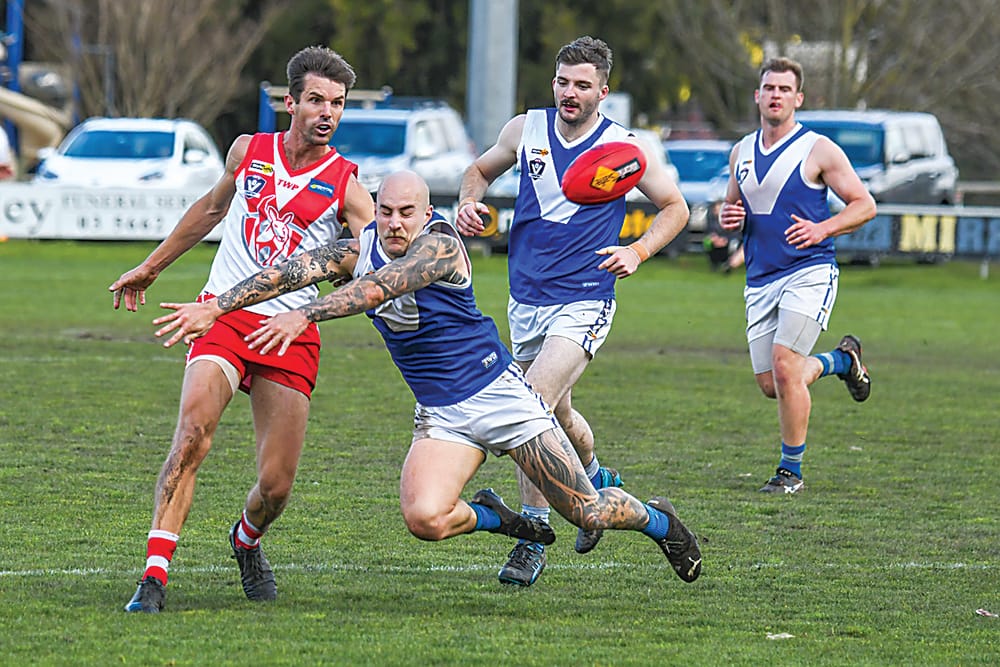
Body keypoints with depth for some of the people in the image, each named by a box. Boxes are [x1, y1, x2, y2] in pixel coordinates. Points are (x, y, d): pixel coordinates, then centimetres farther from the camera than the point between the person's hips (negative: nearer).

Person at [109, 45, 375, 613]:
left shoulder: (346, 186, 1)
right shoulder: (248, 151, 10)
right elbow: (213, 207, 29)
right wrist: (150, 267, 37)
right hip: (223, 315, 1)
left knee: (277, 485, -3)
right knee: (193, 434, -25)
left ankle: (246, 541, 34)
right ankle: (155, 575, -26)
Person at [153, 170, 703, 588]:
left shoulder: (441, 244, -18)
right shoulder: (359, 249, -2)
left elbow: (380, 287, -33)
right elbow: (291, 272, -12)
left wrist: (305, 316, -44)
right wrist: (215, 308, -24)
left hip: (498, 392, -4)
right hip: (440, 415, 4)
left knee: (588, 512, 0)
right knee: (424, 519, -23)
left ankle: (656, 519, 35)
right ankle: (492, 517, 11)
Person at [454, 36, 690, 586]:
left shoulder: (624, 149, -6)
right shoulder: (525, 130, 2)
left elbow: (674, 208, 6)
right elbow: (480, 170, 21)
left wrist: (638, 252, -10)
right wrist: (469, 202, -1)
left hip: (584, 302, -5)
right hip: (526, 299, 5)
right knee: (554, 415, 18)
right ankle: (597, 480, 49)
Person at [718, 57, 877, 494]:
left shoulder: (818, 150, -4)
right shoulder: (741, 153, 12)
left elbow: (864, 204, -1)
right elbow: (733, 207, 26)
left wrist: (822, 230, -17)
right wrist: (729, 219, 2)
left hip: (809, 273, -6)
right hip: (761, 280, 6)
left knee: (784, 366, -20)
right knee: (770, 385, 5)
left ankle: (791, 471, -6)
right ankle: (841, 360, 35)